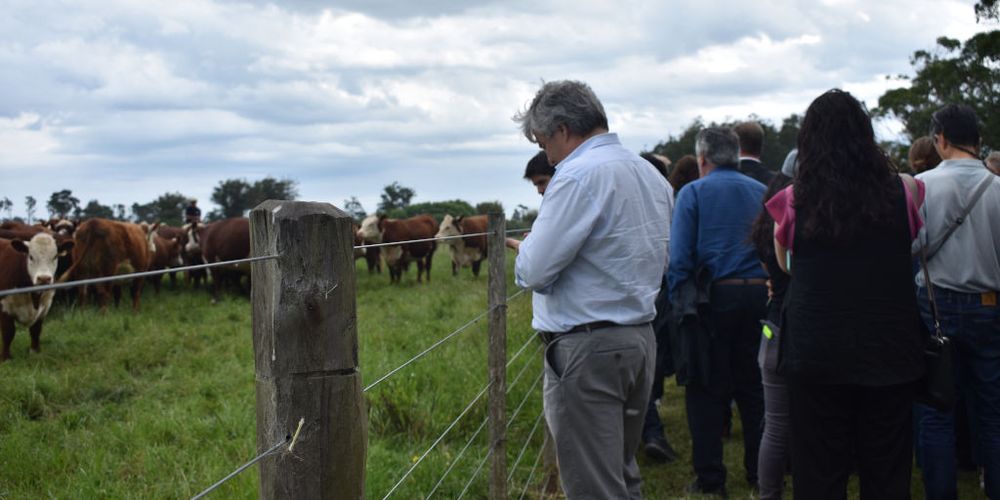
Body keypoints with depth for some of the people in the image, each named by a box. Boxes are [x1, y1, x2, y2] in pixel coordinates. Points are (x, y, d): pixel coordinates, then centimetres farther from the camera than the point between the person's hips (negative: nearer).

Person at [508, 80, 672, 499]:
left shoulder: (580, 175, -15)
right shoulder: (650, 175, 13)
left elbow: (534, 272, -19)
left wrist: (526, 249, 5)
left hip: (588, 349, -9)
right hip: (641, 337, 9)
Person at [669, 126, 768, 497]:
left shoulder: (693, 193, -2)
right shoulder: (761, 192, 10)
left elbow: (679, 256, -10)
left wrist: (678, 301, -5)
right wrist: (770, 292, 8)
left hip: (714, 297, -4)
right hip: (760, 295, 4)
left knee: (707, 390, 3)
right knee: (753, 387, 14)